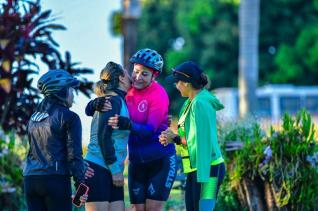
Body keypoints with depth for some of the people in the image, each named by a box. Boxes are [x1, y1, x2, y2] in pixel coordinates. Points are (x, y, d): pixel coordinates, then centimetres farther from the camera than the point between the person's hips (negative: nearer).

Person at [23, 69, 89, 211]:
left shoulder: (34, 118, 17)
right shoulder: (69, 117, -5)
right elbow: (74, 154, -10)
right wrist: (81, 185, -7)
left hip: (30, 179, 6)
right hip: (56, 180, -6)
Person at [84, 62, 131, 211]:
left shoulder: (118, 101, 19)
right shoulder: (114, 101, -8)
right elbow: (103, 136, -15)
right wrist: (115, 169, -14)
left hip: (109, 171, 9)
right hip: (99, 169, -9)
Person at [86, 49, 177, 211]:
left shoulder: (158, 94, -15)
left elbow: (150, 129, -25)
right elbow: (89, 110, -4)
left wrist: (127, 124, -43)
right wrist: (96, 104, -28)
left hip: (160, 160, -5)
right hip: (136, 160, 5)